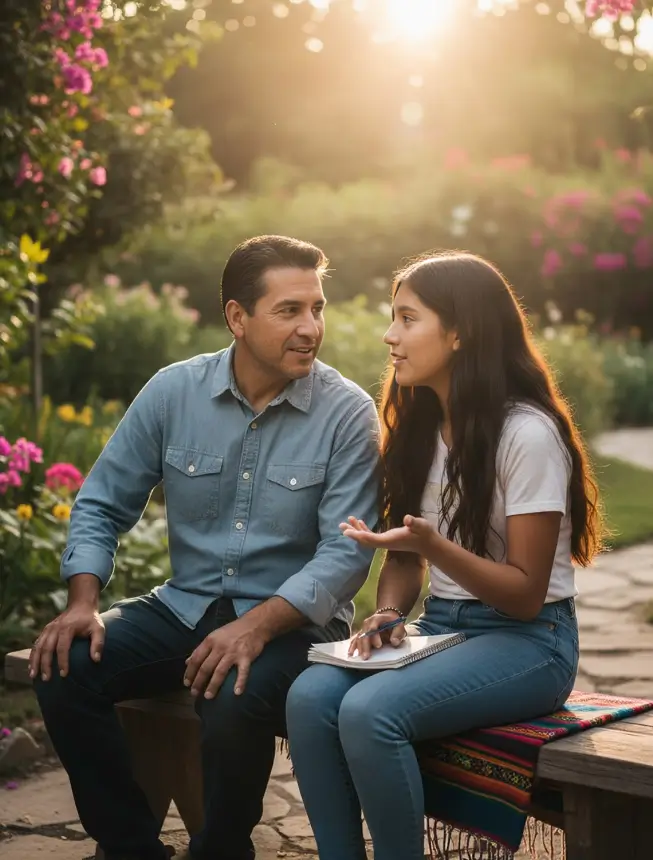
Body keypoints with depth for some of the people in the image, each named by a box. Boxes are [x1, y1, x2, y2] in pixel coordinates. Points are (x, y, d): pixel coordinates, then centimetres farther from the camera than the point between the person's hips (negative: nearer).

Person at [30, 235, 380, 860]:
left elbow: (346, 551, -15)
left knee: (233, 701, -34)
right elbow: (102, 505, 5)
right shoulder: (173, 392, -1)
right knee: (63, 669, -17)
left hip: (292, 622, -4)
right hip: (184, 606, 4)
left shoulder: (348, 414, -10)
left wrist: (256, 626, -28)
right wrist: (83, 603, -11)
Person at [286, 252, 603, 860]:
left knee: (369, 711, -30)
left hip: (527, 641, -7)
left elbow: (526, 594, -14)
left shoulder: (527, 434, -15)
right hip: (438, 625, 7)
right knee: (310, 695, -21)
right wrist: (388, 614, -7)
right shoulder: (419, 423, 8)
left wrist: (432, 546, -29)